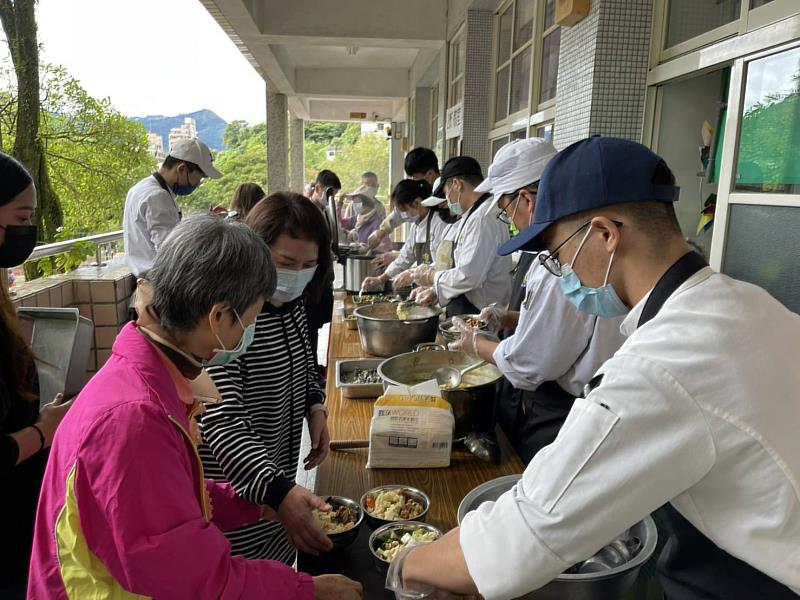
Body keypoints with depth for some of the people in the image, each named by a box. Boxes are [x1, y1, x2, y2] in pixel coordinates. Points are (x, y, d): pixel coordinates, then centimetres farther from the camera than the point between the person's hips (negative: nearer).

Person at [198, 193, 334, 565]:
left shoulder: (292, 304, -2)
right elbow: (221, 423, -31)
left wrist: (316, 408, -2)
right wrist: (279, 492, -40)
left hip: (282, 483, 8)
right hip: (238, 498, -7)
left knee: (281, 572, 25)